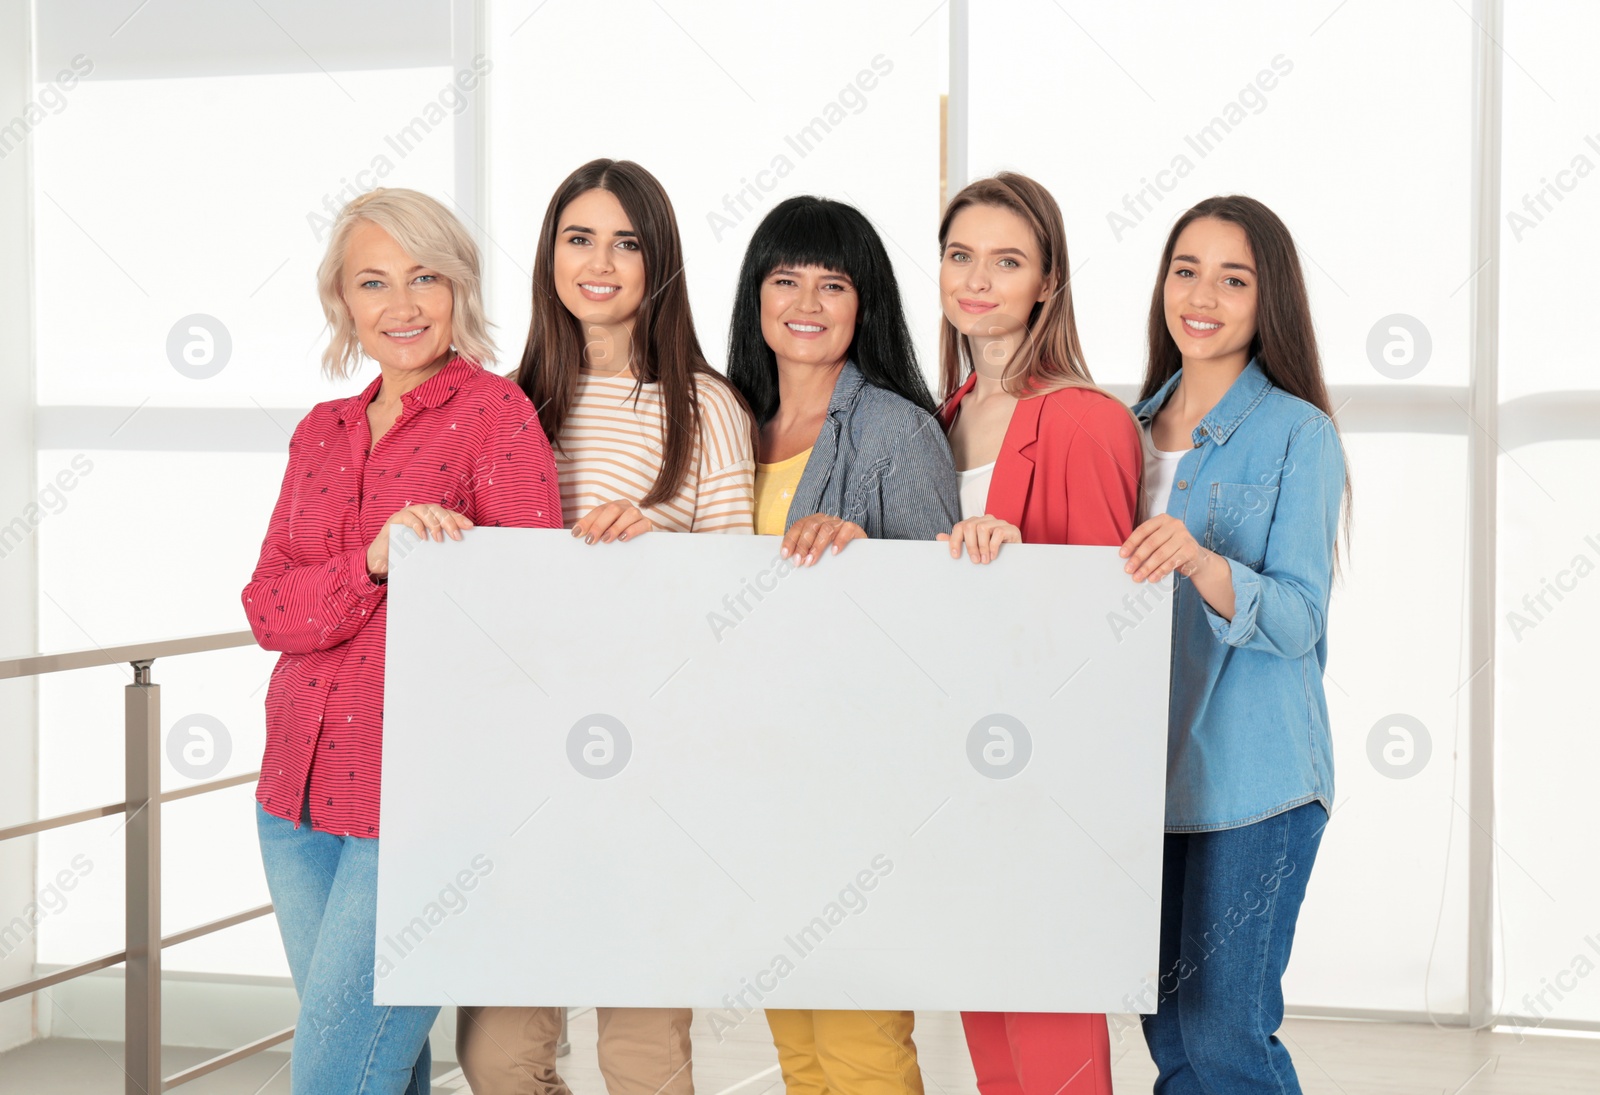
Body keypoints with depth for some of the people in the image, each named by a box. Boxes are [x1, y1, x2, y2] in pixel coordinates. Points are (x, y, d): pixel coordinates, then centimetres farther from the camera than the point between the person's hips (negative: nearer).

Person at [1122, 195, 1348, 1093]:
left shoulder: (1298, 434, -5)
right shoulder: (1134, 428, 11)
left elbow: (1296, 620, -13)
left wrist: (1199, 560, -30)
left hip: (1254, 777, -5)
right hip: (1147, 771, 6)